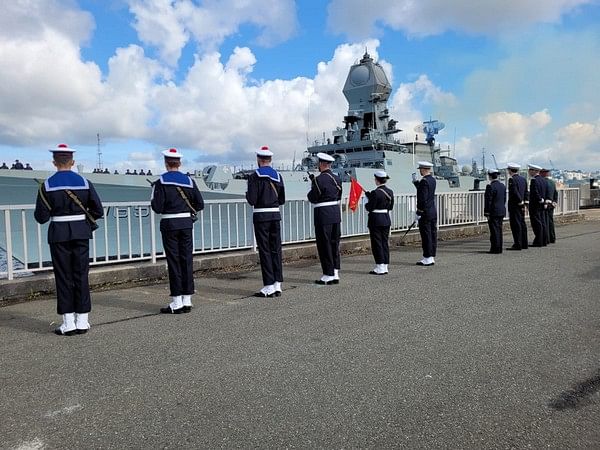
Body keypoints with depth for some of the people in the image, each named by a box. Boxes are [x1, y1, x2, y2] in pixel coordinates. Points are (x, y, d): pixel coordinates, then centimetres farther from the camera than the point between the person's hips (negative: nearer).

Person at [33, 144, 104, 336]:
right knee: (81, 275, 7)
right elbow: (98, 211, -2)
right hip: (81, 233, 2)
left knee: (64, 277, 5)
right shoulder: (84, 182, -1)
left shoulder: (47, 185, -5)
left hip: (59, 234, -1)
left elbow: (41, 217, -6)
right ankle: (82, 321, 10)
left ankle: (68, 323, 6)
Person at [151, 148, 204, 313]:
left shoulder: (161, 182, -8)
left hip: (169, 225, -3)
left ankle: (177, 302, 4)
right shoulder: (189, 180, 4)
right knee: (187, 260, 7)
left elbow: (158, 208, -12)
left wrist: (153, 199, 8)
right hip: (186, 223, 4)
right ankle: (187, 300, 11)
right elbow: (200, 205, 3)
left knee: (173, 261, 1)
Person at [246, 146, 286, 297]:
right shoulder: (278, 176, 7)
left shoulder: (254, 176, -8)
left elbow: (252, 200, -13)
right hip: (275, 215, 5)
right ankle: (277, 284, 13)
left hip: (261, 216, -5)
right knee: (276, 249, 9)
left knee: (265, 251, 0)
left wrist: (248, 194, 8)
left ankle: (269, 286, 3)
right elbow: (282, 200, 9)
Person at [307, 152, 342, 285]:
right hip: (336, 214, 7)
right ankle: (335, 273, 18)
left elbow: (312, 199, -12)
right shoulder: (337, 178, 9)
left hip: (323, 215, -7)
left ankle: (329, 274, 6)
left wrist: (312, 185, 6)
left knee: (324, 245, 1)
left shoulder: (319, 179, -15)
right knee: (335, 243, 13)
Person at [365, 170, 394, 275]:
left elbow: (370, 208, -17)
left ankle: (380, 267, 3)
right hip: (386, 220, 7)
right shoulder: (390, 192, 5)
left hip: (376, 221, -7)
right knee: (385, 242, 12)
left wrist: (366, 204, 6)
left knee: (377, 243, 0)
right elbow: (391, 207, 13)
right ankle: (385, 266, 16)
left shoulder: (376, 192, -18)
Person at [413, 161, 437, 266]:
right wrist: (415, 182, 30)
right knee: (433, 234, 10)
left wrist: (418, 213, -17)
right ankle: (432, 257, 17)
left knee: (426, 235, -4)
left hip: (425, 213, -9)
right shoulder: (433, 180, 11)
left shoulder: (424, 181, -16)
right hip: (433, 212, 9)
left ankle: (428, 258, -1)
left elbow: (423, 199, -20)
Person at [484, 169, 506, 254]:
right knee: (499, 230, 13)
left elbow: (488, 201, -16)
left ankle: (495, 249, -1)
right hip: (502, 211, 8)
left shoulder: (490, 186, -16)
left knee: (494, 230, -4)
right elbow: (504, 199, 15)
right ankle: (499, 248, 19)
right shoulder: (503, 185, 9)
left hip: (493, 212, -8)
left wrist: (487, 214, -12)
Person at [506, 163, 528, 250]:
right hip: (521, 206, 8)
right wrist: (526, 202, 10)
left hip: (514, 205, -8)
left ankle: (517, 245, -5)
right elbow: (526, 192, 12)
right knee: (522, 223, 13)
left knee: (516, 224, -6)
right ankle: (524, 244, 19)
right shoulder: (523, 179, 12)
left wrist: (520, 202, -13)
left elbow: (515, 192, -20)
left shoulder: (512, 179, -13)